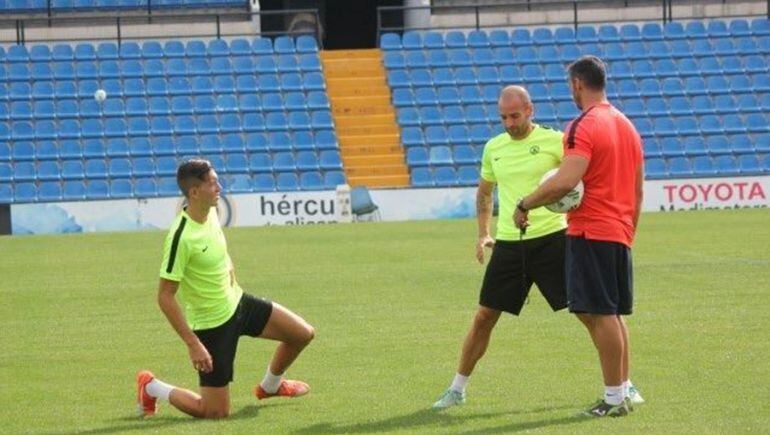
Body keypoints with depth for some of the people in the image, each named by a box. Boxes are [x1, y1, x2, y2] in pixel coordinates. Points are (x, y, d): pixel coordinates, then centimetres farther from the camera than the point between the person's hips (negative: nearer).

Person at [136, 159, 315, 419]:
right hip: (212, 324, -8)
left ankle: (270, 386, 38)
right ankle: (151, 388, 19)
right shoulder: (181, 238, -30)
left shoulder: (210, 213, -4)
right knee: (216, 413, -4)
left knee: (303, 334, 9)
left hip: (237, 302, 8)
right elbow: (165, 297, -27)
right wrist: (193, 344, -27)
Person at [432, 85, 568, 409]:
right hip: (508, 244, 4)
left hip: (551, 238, -4)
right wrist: (483, 234, 14)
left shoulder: (554, 141, -4)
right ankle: (457, 388, 16)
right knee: (484, 316, 4)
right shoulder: (494, 148, 10)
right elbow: (484, 191, 24)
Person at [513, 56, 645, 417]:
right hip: (620, 233, 9)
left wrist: (525, 206, -14)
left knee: (601, 314, -6)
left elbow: (566, 181, -24)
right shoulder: (627, 126, 15)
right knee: (613, 314, 16)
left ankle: (615, 397, -4)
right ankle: (625, 388, 20)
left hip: (590, 232, -9)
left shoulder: (584, 127, -13)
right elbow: (637, 191, 19)